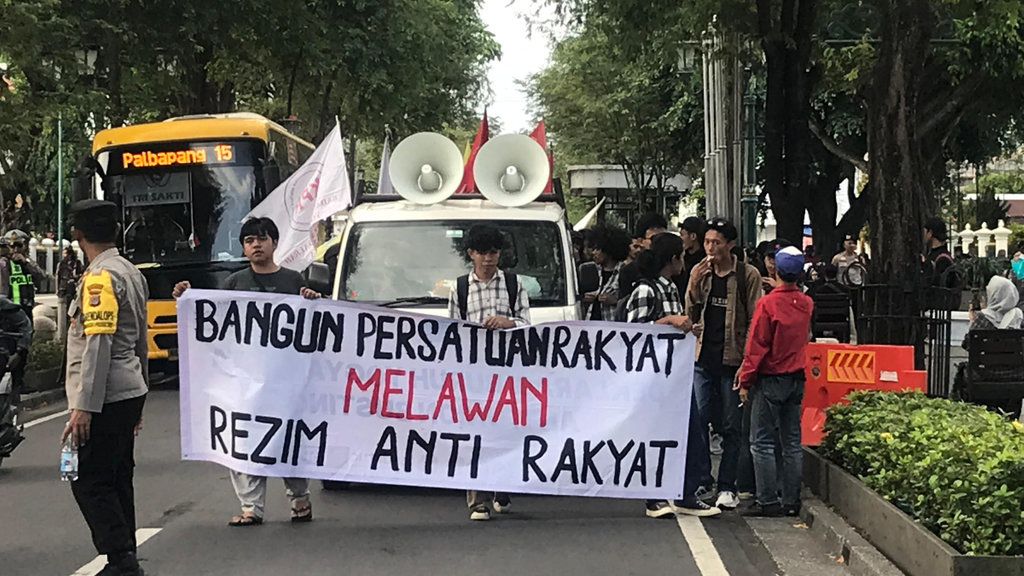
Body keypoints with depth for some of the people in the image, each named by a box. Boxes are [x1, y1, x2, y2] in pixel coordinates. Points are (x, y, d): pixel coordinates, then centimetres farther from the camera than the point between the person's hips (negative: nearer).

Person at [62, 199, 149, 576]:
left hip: (104, 398, -9)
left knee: (90, 481, -6)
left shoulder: (100, 279, -15)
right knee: (117, 478, 13)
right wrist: (140, 395, 26)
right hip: (129, 393, 9)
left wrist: (84, 406, -23)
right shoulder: (131, 272, 14)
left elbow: (98, 344, -22)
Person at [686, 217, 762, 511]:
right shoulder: (700, 272, 8)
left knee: (731, 427, 3)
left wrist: (748, 362, -9)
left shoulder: (748, 275, -3)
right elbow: (689, 315, 6)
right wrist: (694, 285, -10)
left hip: (732, 360, -3)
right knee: (698, 422, 1)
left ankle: (727, 487, 11)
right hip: (703, 359, 3)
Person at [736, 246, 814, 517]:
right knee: (792, 443, 10)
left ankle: (768, 502, -1)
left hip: (770, 380, -6)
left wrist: (745, 381, -6)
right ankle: (792, 502, 13)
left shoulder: (767, 304, -15)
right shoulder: (806, 303, 2)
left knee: (762, 443, 0)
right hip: (797, 379, 6)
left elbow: (756, 347, -14)